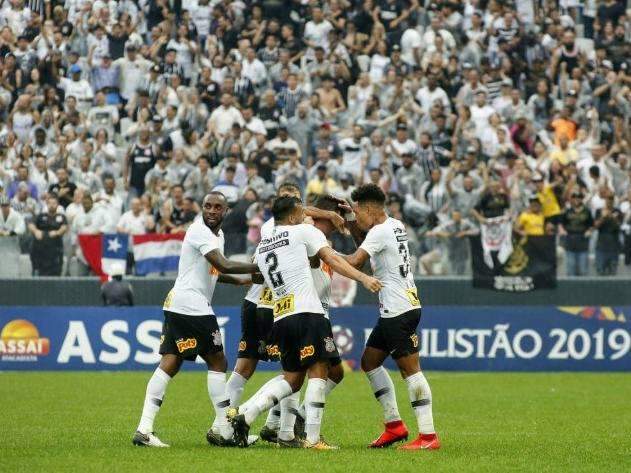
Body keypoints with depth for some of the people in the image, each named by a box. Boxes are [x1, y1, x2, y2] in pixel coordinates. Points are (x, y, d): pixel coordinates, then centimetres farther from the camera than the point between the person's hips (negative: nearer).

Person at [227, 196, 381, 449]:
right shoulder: (304, 232, 5)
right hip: (306, 312, -7)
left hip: (279, 319, 7)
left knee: (292, 378, 15)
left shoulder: (261, 247, 23)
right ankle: (312, 439, -10)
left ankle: (243, 414, 1)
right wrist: (363, 278, -8)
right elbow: (333, 260, -3)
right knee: (318, 373, -5)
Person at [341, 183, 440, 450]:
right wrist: (351, 222, 17)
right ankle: (394, 425, 16)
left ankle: (428, 436, -10)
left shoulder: (380, 231, -15)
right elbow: (365, 245, 29)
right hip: (393, 310, 10)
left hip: (400, 311, -10)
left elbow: (355, 262, -22)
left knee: (410, 369, -9)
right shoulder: (396, 226, 14)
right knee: (369, 361, 15)